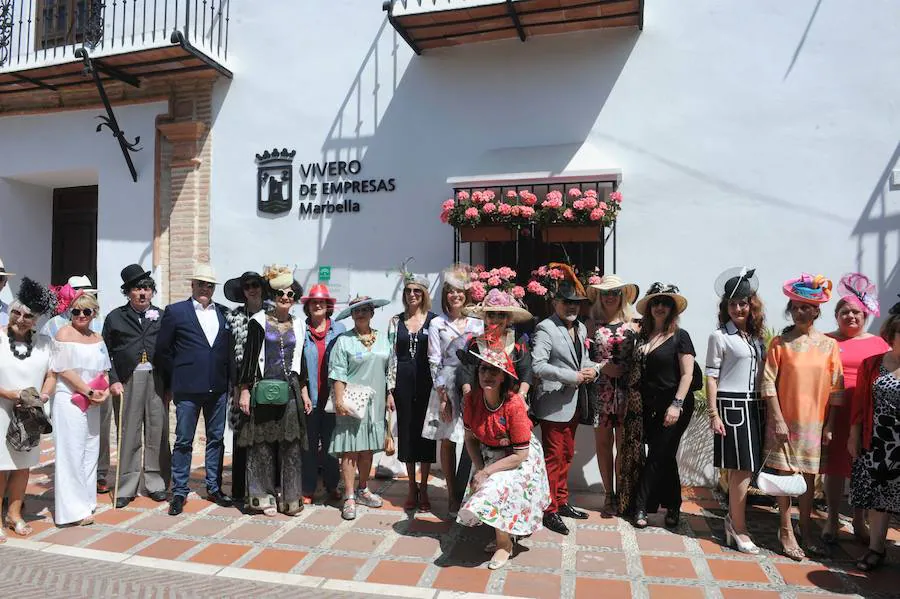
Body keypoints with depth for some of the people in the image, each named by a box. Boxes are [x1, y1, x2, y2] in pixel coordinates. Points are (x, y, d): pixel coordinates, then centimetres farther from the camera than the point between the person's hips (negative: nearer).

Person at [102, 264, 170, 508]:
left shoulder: (162, 316, 9)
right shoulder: (115, 317, 8)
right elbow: (106, 353, 6)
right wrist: (113, 381, -4)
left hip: (157, 380, 1)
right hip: (127, 381, -1)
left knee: (158, 433, 4)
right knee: (128, 435, 2)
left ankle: (156, 484, 16)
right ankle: (126, 488, 13)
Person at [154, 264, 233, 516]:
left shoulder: (224, 314, 9)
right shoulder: (175, 312, 0)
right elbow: (162, 351, 2)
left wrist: (230, 381, 6)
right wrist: (170, 384, 2)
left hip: (218, 388, 3)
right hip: (187, 388, -3)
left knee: (216, 439, 12)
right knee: (183, 441, 4)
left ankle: (213, 488, 24)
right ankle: (179, 493, 17)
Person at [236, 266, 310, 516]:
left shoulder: (299, 325, 11)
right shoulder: (259, 321, 0)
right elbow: (249, 357, -1)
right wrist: (245, 390, -6)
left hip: (290, 390, 3)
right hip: (263, 389, -3)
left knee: (290, 445, 4)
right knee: (262, 444, 3)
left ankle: (289, 496, 14)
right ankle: (264, 496, 15)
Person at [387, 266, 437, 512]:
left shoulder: (434, 320, 1)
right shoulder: (396, 321, 7)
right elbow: (392, 356, 6)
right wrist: (390, 389, 0)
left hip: (426, 382, -2)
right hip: (403, 382, 2)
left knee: (426, 431, 4)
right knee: (406, 431, 9)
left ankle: (424, 489, 18)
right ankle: (411, 488, 24)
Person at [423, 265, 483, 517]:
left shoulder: (478, 323, 8)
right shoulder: (437, 324, 2)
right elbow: (434, 362, -2)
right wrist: (442, 396, -8)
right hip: (446, 388, -1)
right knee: (447, 442, 4)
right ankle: (452, 495, 15)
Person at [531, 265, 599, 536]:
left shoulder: (581, 328, 12)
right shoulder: (545, 328, -13)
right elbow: (538, 365, -21)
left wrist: (593, 369, -3)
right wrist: (573, 377, -21)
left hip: (574, 403, 8)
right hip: (554, 403, -8)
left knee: (567, 455, 18)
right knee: (553, 457, 0)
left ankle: (562, 502, 32)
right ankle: (550, 510, 12)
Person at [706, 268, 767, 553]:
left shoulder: (757, 336, 12)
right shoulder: (719, 336, -4)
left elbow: (764, 374, 15)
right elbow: (711, 377, -6)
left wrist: (769, 409, 8)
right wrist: (713, 414, -11)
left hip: (755, 406, 5)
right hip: (731, 404, -5)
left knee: (745, 468, 8)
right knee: (742, 468, -3)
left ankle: (733, 518, 24)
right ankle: (739, 529, 10)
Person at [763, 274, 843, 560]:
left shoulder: (829, 345, 3)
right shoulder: (780, 342, -4)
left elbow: (836, 388, 5)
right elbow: (769, 383, -6)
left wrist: (829, 425, 2)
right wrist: (778, 419, -11)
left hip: (814, 423, 2)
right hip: (785, 421, -2)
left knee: (809, 477, 12)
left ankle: (806, 531, 26)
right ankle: (786, 531, 16)